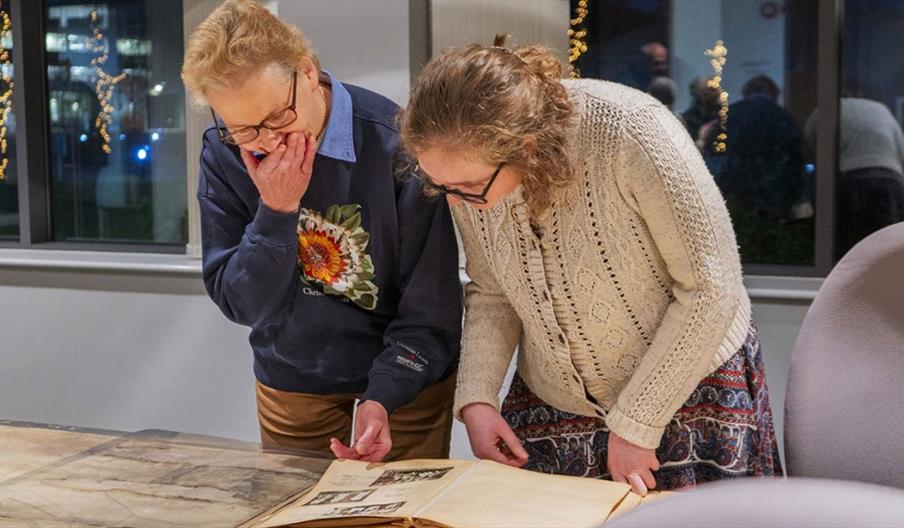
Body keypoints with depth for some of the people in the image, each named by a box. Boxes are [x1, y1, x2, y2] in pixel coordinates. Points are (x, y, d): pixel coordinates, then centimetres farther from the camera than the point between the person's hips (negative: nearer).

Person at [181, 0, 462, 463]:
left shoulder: (394, 144, -25)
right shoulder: (224, 154, -14)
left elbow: (430, 311, -18)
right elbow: (241, 304, -12)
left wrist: (382, 398, -31)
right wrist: (276, 212, -26)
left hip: (406, 377, -2)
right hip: (290, 380, 3)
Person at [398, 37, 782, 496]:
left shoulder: (631, 135, -31)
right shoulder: (467, 166, -13)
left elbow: (711, 286, -23)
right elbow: (491, 292, 1)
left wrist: (635, 424, -19)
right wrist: (475, 396, -14)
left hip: (690, 388, -4)